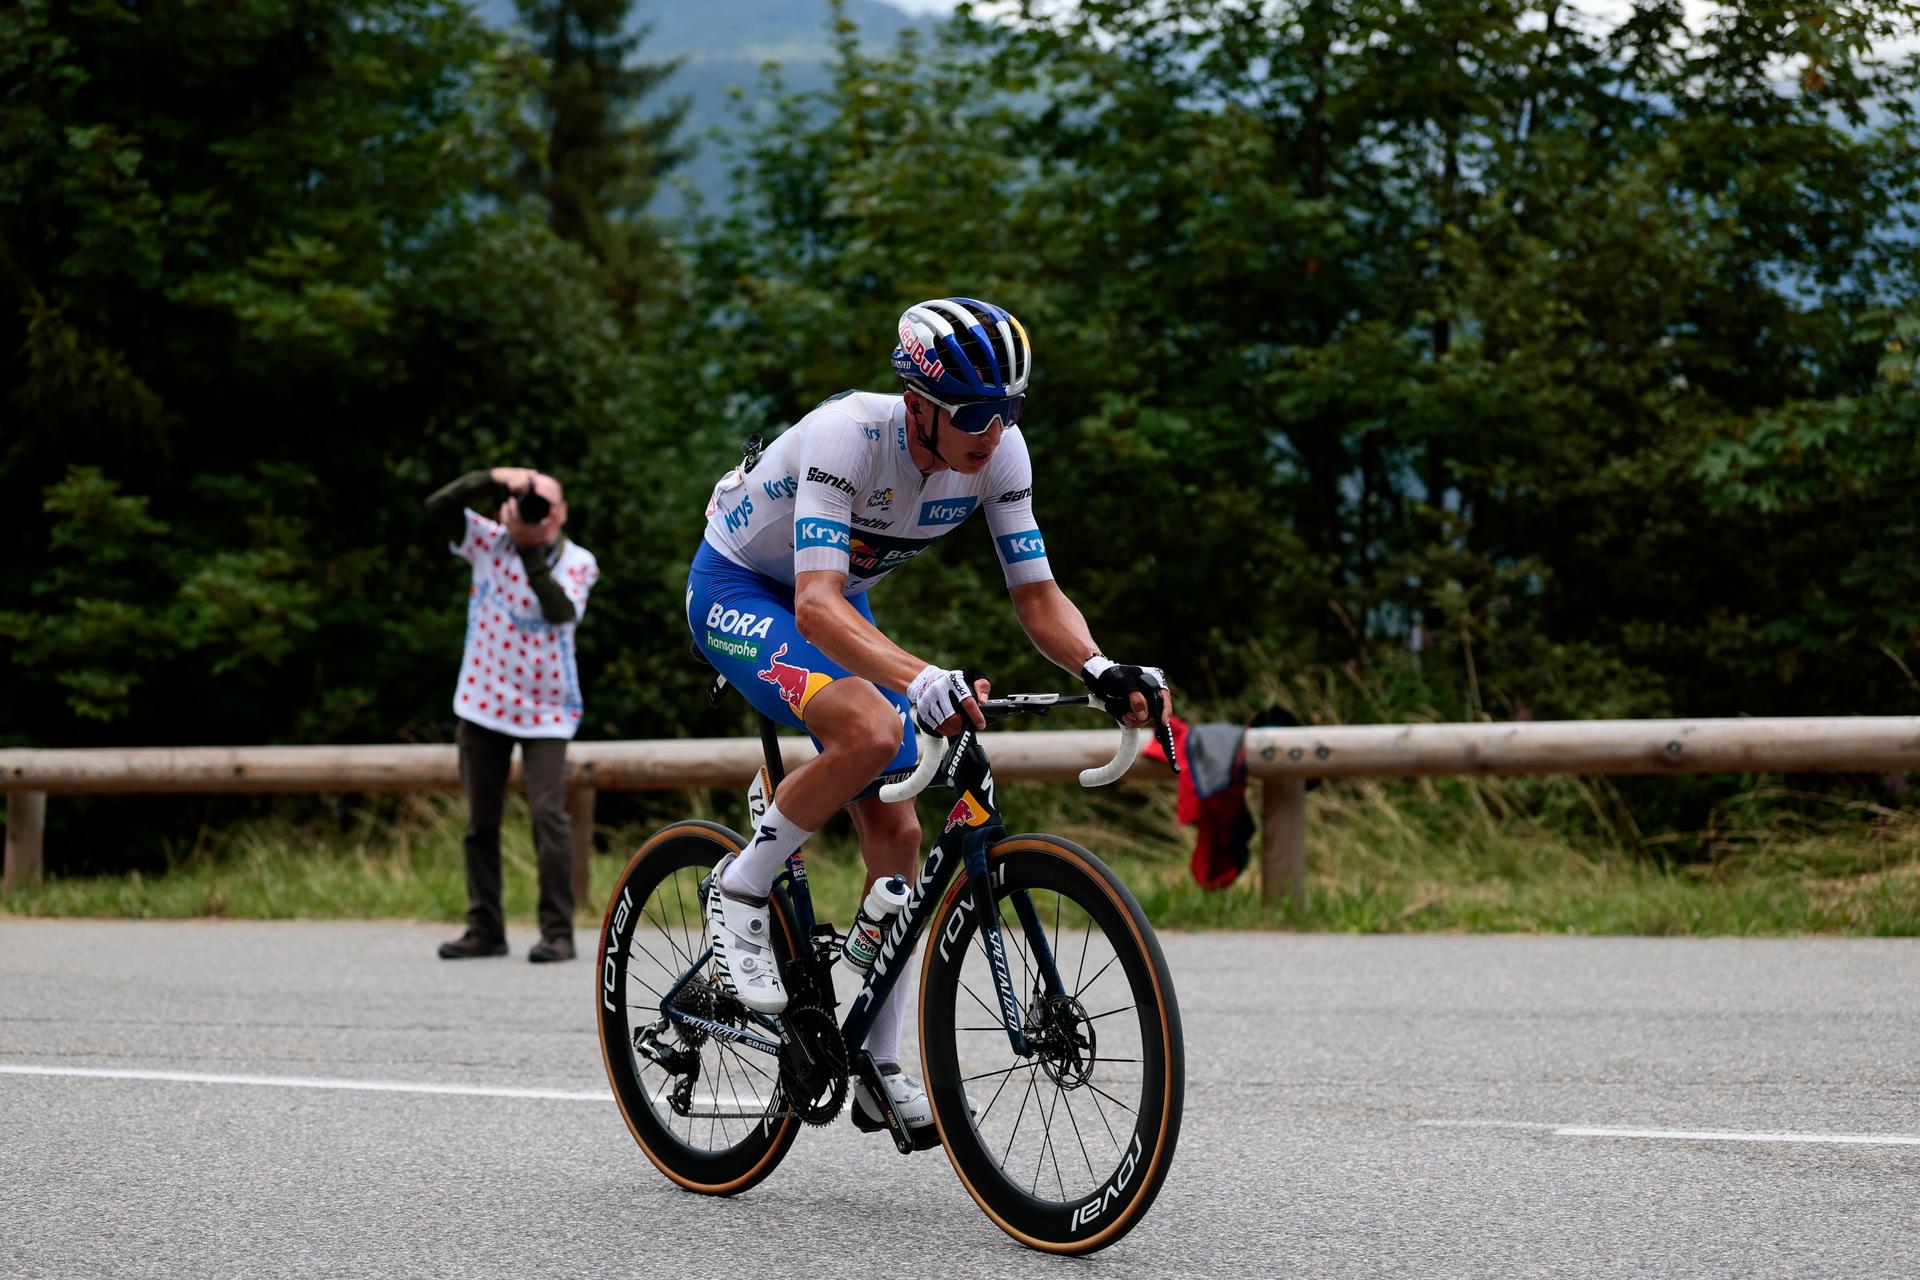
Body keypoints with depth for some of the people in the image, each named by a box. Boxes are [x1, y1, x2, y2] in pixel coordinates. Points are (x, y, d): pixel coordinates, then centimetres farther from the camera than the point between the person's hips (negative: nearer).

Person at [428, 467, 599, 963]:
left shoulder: (578, 562, -6)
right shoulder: (490, 542, -2)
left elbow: (560, 611, -24)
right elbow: (439, 508, -13)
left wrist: (532, 549, -29)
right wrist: (494, 478, -25)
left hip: (546, 710, -3)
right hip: (482, 704, 3)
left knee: (549, 815, -14)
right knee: (480, 822, 8)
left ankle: (558, 932, -8)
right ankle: (485, 930, 18)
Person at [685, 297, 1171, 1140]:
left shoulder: (1000, 453, -18)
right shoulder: (846, 436, -36)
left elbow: (1038, 596, -14)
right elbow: (816, 604, -45)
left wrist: (1102, 671, -34)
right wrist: (921, 679, -61)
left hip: (835, 606, 7)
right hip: (739, 591, -6)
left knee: (896, 833, -2)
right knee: (873, 730, -34)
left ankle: (880, 1071, 8)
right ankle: (740, 892, -12)